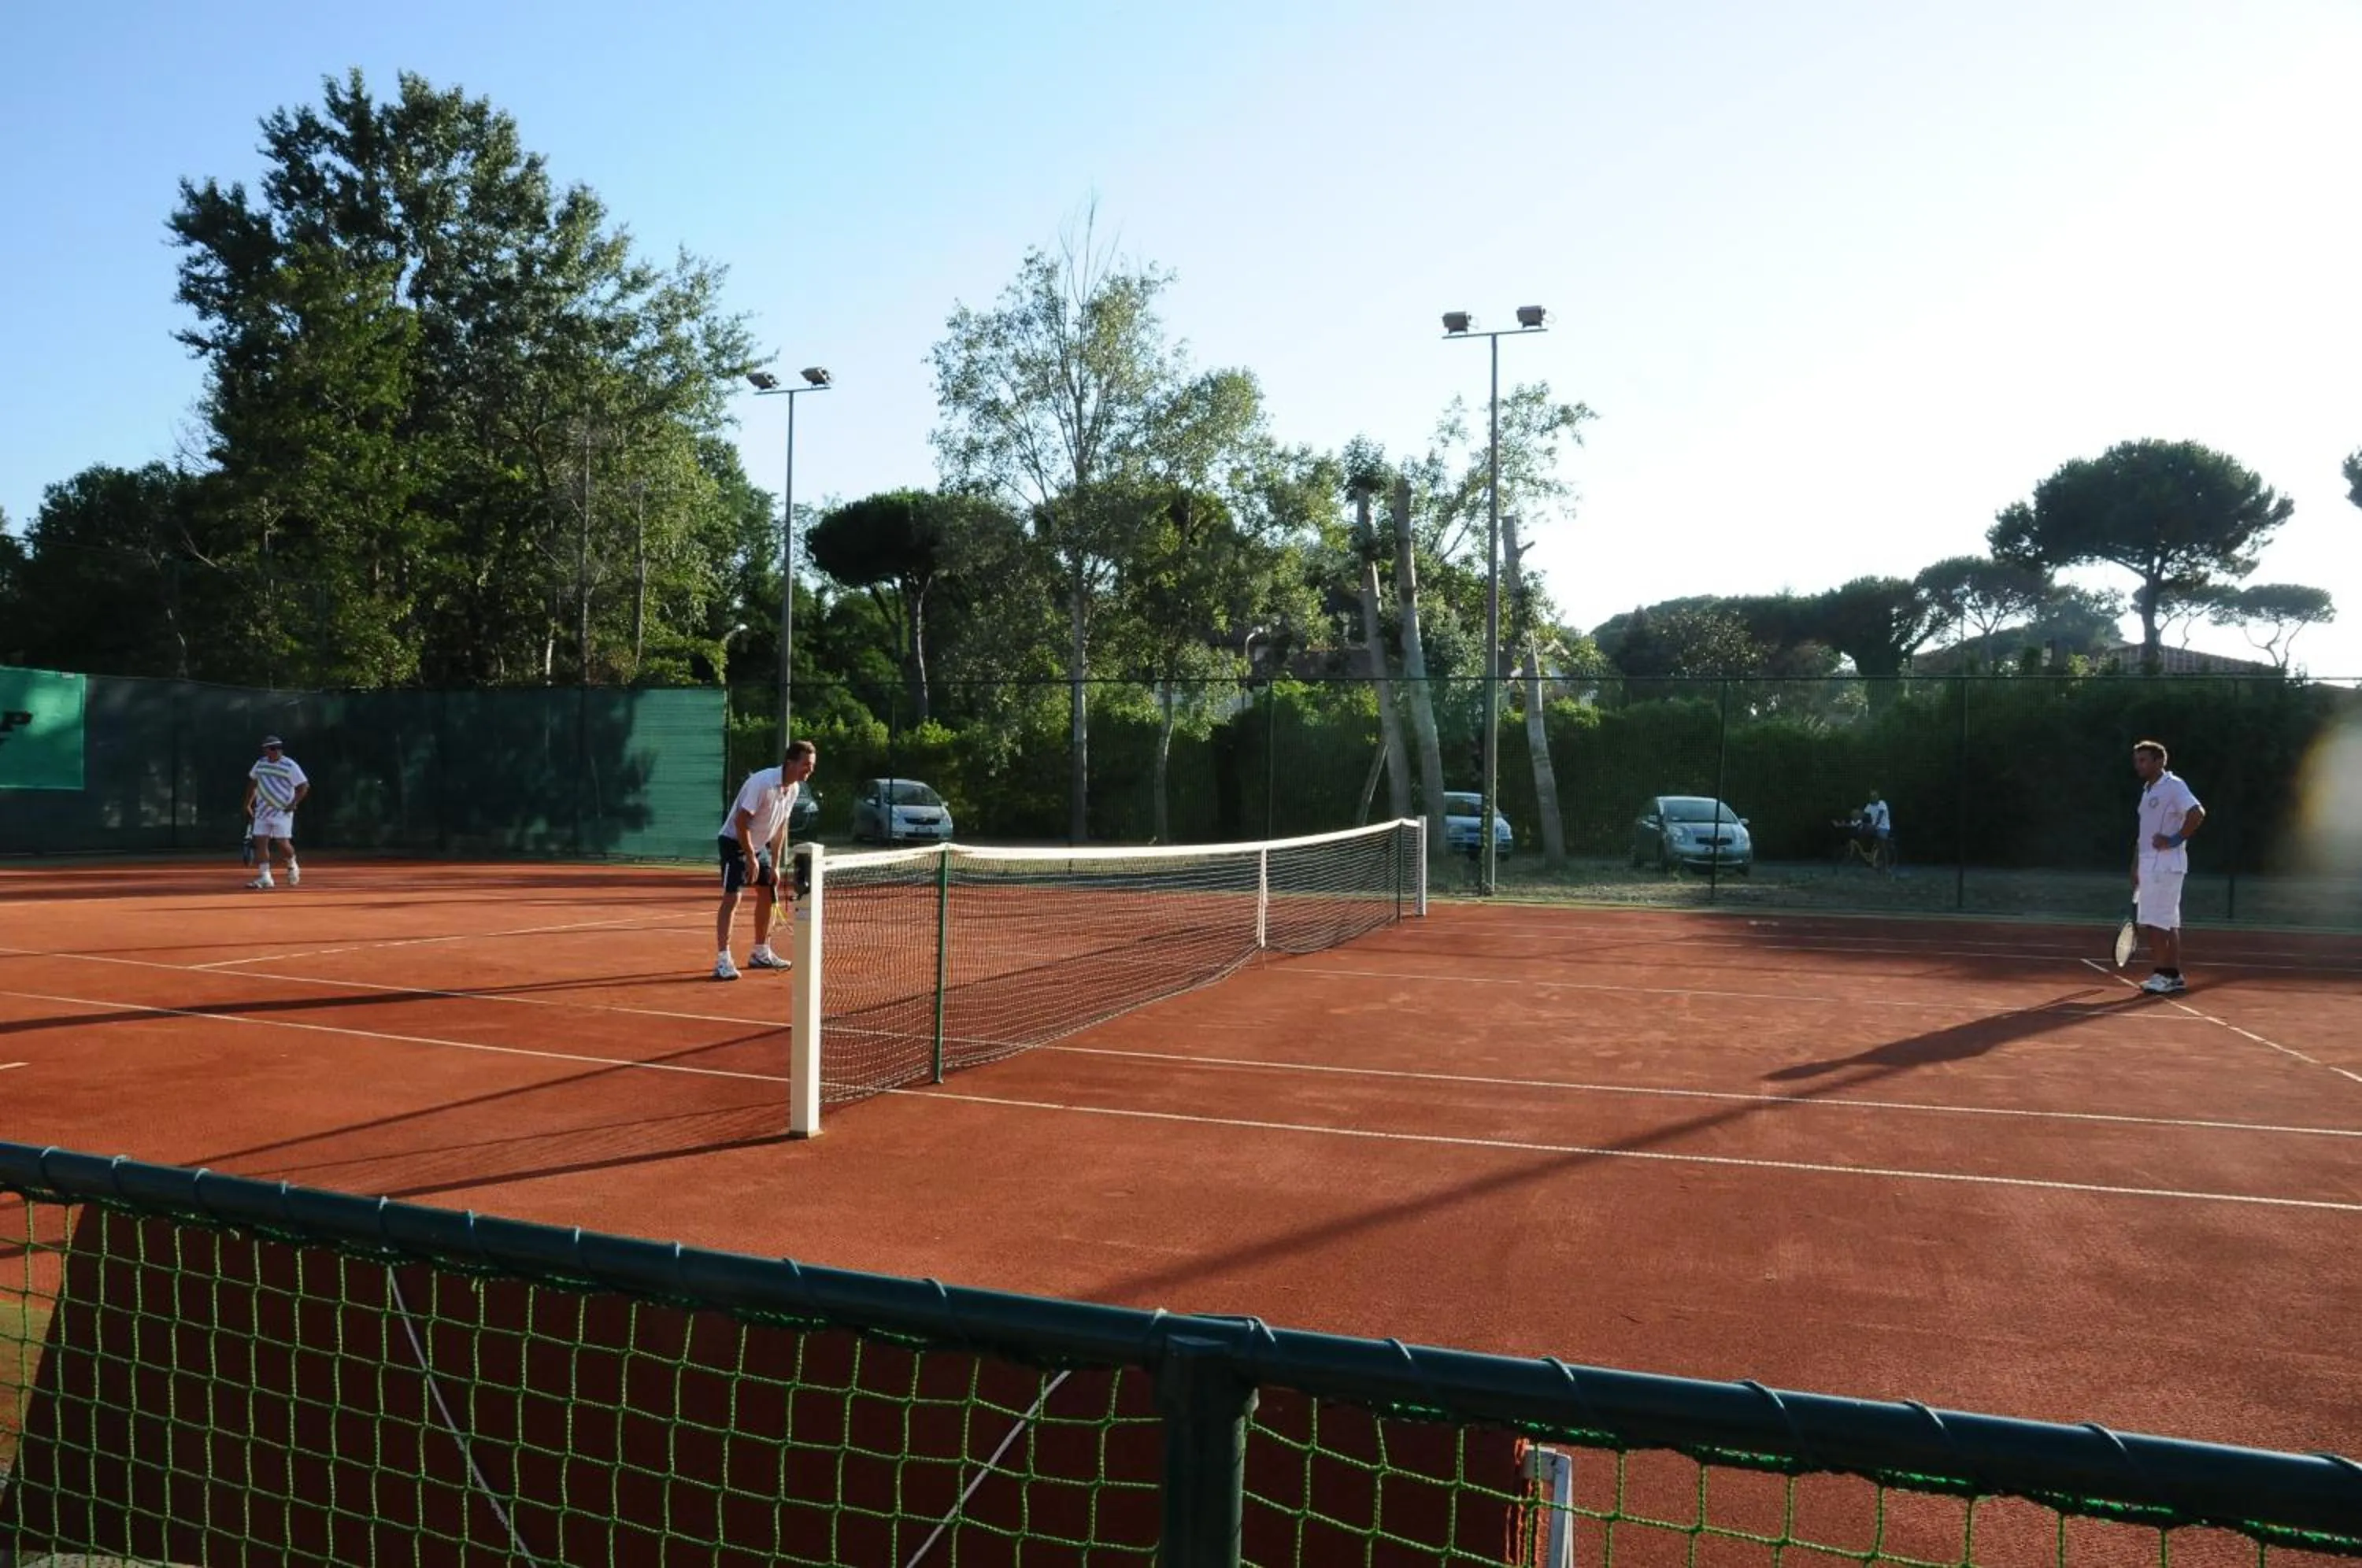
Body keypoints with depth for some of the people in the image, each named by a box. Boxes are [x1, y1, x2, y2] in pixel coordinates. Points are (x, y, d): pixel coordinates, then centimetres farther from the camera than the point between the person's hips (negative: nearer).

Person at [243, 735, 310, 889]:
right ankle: (266, 877, 2)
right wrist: (248, 805, 20)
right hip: (263, 811, 5)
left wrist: (293, 803, -20)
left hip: (282, 811, -5)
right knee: (260, 841, -2)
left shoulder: (290, 766, -9)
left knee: (282, 842, -10)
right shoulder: (260, 764, 8)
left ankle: (292, 866, 19)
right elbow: (252, 783, 23)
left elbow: (304, 786, -11)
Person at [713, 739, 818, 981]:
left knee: (768, 895, 12)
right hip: (735, 842, -9)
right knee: (732, 897, -16)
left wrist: (775, 865, 4)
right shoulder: (762, 782, -28)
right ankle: (722, 961, -17)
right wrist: (751, 858, -23)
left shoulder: (793, 789, -2)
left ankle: (761, 954, 26)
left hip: (759, 845, 9)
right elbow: (741, 821, -27)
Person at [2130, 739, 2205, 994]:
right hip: (2149, 865, 9)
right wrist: (2136, 866, 19)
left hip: (2165, 865, -9)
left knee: (2156, 922, -9)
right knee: (2168, 923, 10)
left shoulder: (2173, 786, -9)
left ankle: (2163, 975, -5)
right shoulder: (2148, 790, 18)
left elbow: (2197, 813, -23)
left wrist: (2176, 839, -20)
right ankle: (2173, 975, 13)